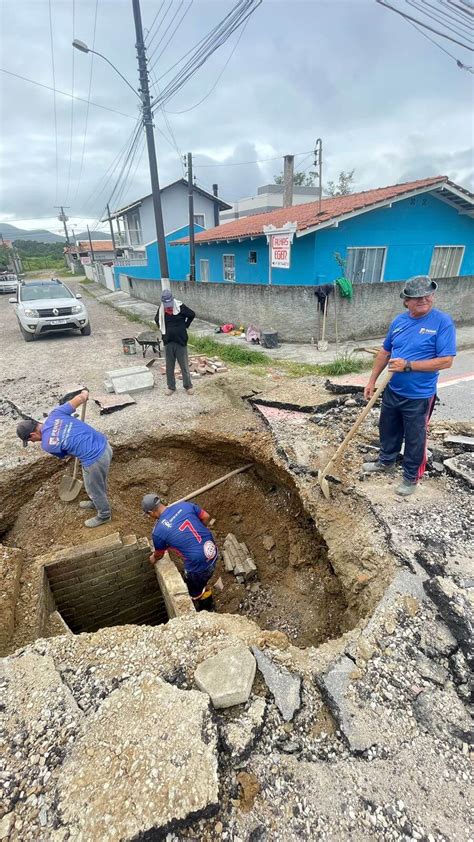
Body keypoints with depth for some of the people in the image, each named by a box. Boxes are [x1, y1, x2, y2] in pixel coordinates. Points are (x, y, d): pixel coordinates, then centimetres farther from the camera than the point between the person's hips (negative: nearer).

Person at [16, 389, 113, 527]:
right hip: (105, 446, 7)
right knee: (98, 483, 33)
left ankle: (104, 515, 44)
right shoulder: (55, 413, 1)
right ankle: (96, 502, 58)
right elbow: (81, 398, -2)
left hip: (95, 460, -7)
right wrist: (84, 393, 19)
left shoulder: (47, 445, -9)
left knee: (94, 489, 21)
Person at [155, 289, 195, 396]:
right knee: (169, 367, 10)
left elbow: (192, 314, 3)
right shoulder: (161, 309, -4)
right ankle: (171, 387, 23)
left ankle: (188, 386, 22)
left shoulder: (180, 307, -12)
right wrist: (163, 329, 8)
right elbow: (157, 320, 17)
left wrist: (185, 326, 2)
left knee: (184, 365, 7)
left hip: (181, 341, -2)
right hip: (168, 343, 3)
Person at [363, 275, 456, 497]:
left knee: (415, 439, 10)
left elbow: (446, 361, -19)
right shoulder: (399, 321, 2)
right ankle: (386, 462, 45)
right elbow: (385, 352, 10)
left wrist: (408, 365, -25)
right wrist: (372, 381, 7)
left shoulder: (443, 322, -15)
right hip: (392, 391, 6)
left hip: (419, 397, -5)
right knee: (388, 430, 21)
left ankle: (411, 477, 29)